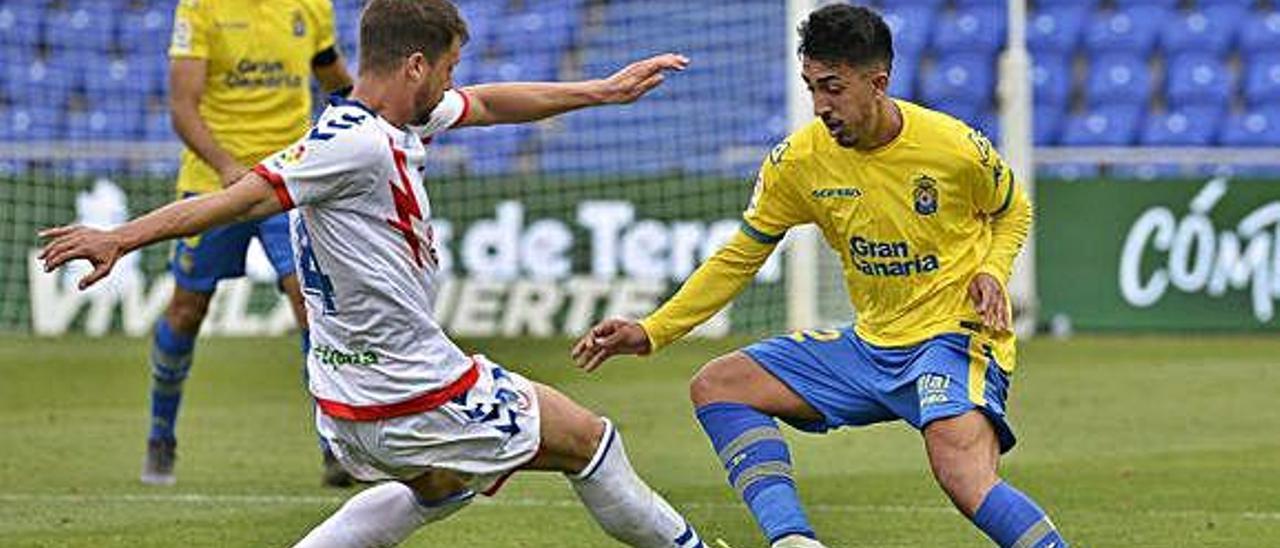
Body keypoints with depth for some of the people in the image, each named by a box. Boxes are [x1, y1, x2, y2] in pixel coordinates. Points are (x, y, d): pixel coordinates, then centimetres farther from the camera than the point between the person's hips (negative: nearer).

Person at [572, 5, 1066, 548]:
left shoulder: (955, 147, -14)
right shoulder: (798, 161, -6)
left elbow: (1012, 213, 8)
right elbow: (739, 257, 6)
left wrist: (991, 273, -13)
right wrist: (650, 332, -2)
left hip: (956, 335, -6)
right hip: (872, 341, 6)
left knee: (963, 473, -34)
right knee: (716, 385, -4)